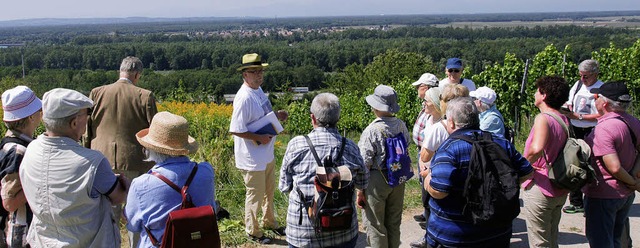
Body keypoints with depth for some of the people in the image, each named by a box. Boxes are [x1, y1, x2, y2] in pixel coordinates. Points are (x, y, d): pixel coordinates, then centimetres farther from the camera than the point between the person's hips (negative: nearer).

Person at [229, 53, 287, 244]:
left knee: (269, 192, 25)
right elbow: (236, 130, -27)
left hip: (267, 154, 9)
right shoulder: (244, 98, -25)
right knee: (255, 195, 8)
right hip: (252, 159, -9)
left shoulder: (258, 90, 4)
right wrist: (259, 138, -23)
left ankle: (269, 222, 46)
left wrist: (276, 115, 2)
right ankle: (252, 231, 28)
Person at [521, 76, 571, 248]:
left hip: (540, 188, -8)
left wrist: (525, 163, -19)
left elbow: (536, 149, -36)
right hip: (560, 190, 8)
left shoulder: (543, 119, -19)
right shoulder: (565, 119, 7)